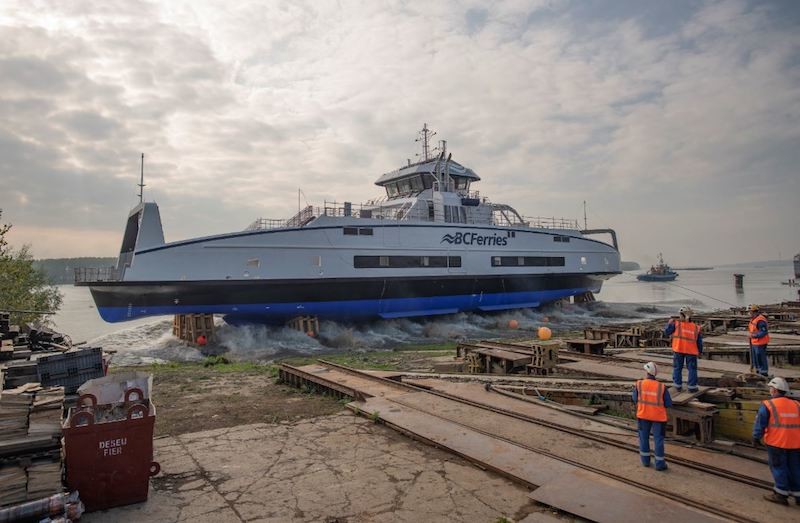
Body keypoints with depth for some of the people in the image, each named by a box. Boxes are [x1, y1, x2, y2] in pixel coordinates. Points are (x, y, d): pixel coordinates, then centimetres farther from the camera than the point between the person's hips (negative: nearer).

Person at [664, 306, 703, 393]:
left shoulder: (676, 324, -7)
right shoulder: (696, 327, 5)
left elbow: (666, 332, -7)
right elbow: (699, 341, 10)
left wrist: (670, 323, 6)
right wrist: (700, 351, 23)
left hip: (678, 349, -1)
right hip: (691, 351, 1)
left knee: (677, 368, 9)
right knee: (692, 369, 10)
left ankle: (678, 385, 12)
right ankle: (692, 387, 9)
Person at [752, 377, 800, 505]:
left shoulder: (768, 405, -8)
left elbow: (760, 423, -7)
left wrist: (756, 438, 5)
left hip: (777, 443, -5)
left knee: (778, 467, 6)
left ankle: (781, 494, 9)